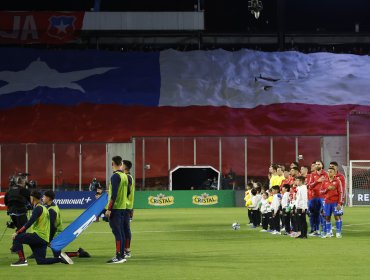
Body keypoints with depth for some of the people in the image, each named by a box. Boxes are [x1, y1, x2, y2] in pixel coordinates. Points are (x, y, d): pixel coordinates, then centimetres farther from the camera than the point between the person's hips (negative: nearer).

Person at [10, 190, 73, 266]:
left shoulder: (38, 208, -9)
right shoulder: (44, 208, 21)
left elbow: (30, 223, -18)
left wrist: (18, 232, -16)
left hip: (38, 236, -9)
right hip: (45, 239, 9)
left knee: (17, 238, -8)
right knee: (41, 261, 9)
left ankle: (22, 260, -12)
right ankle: (60, 258, 0)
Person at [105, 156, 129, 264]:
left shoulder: (115, 176, -13)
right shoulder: (125, 176, 12)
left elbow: (114, 194, -18)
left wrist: (109, 209, -17)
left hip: (115, 208, -8)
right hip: (123, 207, 8)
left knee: (117, 232, -9)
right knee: (121, 231, 12)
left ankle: (119, 257, -11)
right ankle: (122, 255, 15)